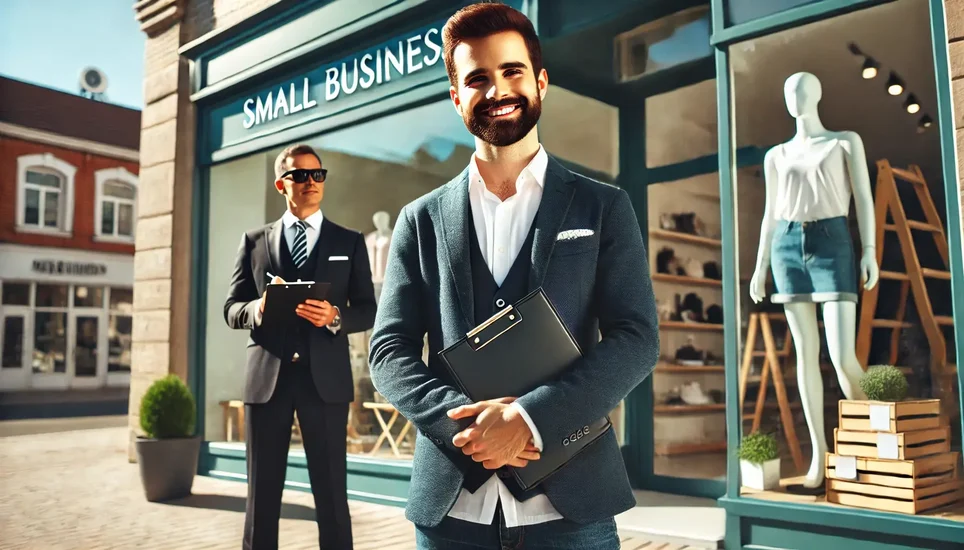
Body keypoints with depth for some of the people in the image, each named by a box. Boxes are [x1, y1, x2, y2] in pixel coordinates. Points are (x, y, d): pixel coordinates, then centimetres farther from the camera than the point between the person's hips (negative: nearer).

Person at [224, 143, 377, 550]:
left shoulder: (349, 242, 9)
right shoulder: (255, 240, 12)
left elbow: (368, 311, 5)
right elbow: (231, 309, 9)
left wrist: (335, 317, -16)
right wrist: (259, 307, -14)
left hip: (325, 377, -1)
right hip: (266, 377, 1)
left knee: (331, 491, 3)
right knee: (262, 491, 8)